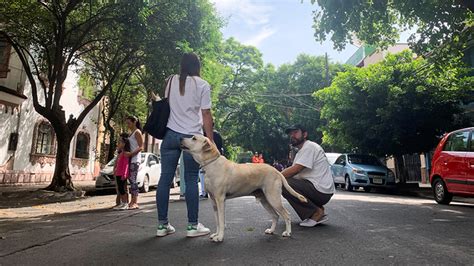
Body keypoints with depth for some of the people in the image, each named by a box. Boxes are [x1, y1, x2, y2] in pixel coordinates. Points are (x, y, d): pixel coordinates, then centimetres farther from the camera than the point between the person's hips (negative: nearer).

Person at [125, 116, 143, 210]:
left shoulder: (137, 132, -5)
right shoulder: (131, 133, 19)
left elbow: (141, 147, -12)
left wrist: (131, 154, -22)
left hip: (135, 158, -8)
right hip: (130, 159, 8)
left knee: (133, 179, -12)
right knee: (131, 179, 7)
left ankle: (135, 202, -13)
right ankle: (133, 201, 13)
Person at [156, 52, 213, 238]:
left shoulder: (170, 81, 12)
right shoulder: (202, 85, 0)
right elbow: (206, 115, -3)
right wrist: (210, 141, 0)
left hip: (170, 134, 4)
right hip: (192, 136, -3)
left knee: (165, 179, 5)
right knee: (191, 180, 1)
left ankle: (162, 225, 11)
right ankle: (193, 226, 7)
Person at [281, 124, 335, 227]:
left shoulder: (309, 146, -10)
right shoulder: (301, 151, 21)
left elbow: (295, 170, -20)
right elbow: (295, 171, 13)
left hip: (321, 191, -10)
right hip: (321, 191, 10)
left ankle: (316, 212, -9)